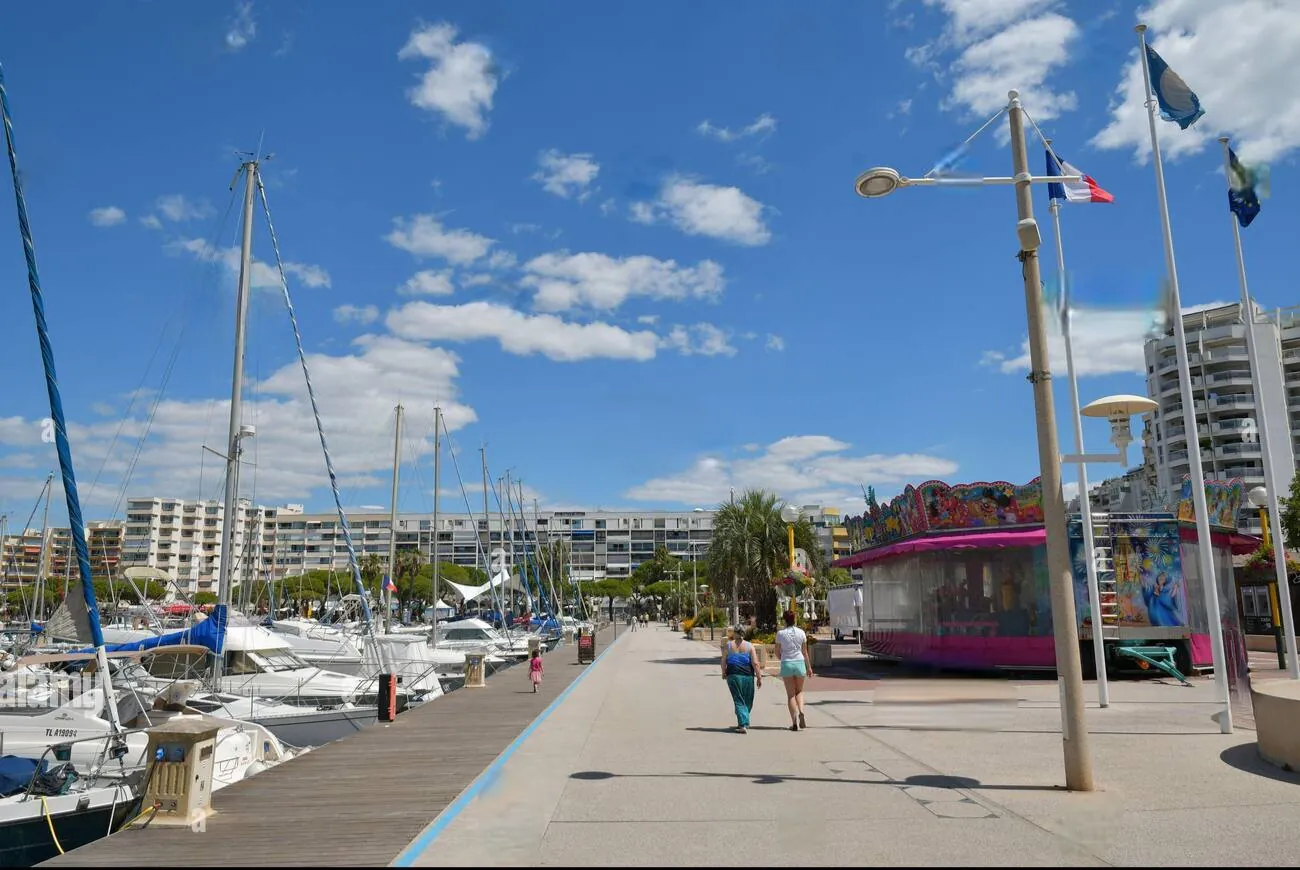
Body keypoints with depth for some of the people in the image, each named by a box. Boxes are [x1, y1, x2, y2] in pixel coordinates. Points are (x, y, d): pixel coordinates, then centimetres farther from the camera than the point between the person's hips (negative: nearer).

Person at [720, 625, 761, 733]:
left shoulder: (727, 645, -1)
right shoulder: (749, 645, -1)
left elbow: (723, 661, 1)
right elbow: (755, 663, -5)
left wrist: (724, 673, 17)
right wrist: (759, 677, 1)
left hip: (733, 675, 0)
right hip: (747, 676, 0)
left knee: (739, 701, 4)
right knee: (748, 701, 16)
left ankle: (743, 724, -9)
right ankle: (744, 723, 25)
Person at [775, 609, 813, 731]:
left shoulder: (780, 633, -5)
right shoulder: (801, 632, 0)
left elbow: (777, 651, 2)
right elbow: (805, 651, 5)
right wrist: (809, 667, 14)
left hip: (786, 664, -2)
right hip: (800, 663, 2)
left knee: (790, 694, 6)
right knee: (799, 691, 19)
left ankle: (794, 721, -2)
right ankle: (801, 712, -6)